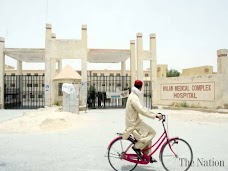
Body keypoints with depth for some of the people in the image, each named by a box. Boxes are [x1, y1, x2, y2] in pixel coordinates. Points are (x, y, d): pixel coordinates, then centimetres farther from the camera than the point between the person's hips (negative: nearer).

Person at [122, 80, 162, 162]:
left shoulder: (133, 96, 14)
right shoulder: (134, 97, -20)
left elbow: (142, 108, 19)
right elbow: (142, 110, -31)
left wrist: (155, 114, 17)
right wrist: (155, 115, -30)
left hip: (134, 121, 10)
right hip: (134, 123, -10)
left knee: (148, 134, 15)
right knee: (151, 132, -12)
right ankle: (137, 147, -5)